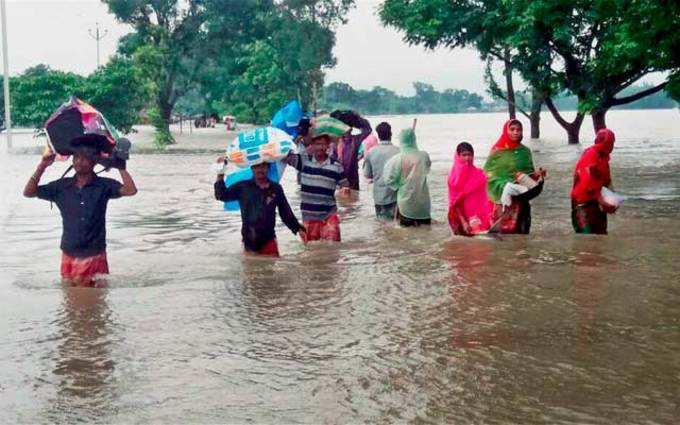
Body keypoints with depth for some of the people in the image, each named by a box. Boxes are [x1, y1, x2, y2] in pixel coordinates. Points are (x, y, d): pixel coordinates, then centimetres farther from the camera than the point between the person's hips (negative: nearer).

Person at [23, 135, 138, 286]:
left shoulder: (104, 186, -4)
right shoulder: (62, 186, 3)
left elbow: (130, 190, -17)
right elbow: (29, 192, 2)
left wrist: (121, 167, -16)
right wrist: (42, 166, -7)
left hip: (95, 255, -2)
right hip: (69, 255, 3)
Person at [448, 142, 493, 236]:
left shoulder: (479, 174, 9)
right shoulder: (454, 176, -3)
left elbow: (485, 199, 9)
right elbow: (455, 203, -6)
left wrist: (488, 218, -3)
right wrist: (463, 222, -14)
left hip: (479, 216, 4)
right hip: (463, 215, -4)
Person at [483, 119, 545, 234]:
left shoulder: (525, 151, 10)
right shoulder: (497, 152, -1)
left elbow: (529, 173, 15)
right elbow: (489, 175, -5)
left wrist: (536, 174, -7)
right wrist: (504, 186, -19)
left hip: (521, 200, 4)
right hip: (503, 197, -3)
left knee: (519, 228, 1)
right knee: (502, 229, -10)